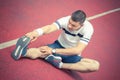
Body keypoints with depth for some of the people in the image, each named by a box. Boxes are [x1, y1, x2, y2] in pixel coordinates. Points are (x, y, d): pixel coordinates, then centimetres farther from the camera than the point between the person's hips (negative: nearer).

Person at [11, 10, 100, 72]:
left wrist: (53, 51, -39)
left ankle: (60, 64, -27)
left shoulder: (88, 28, -21)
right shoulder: (65, 20, -22)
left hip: (73, 55, 1)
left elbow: (77, 50, -29)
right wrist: (37, 32, -68)